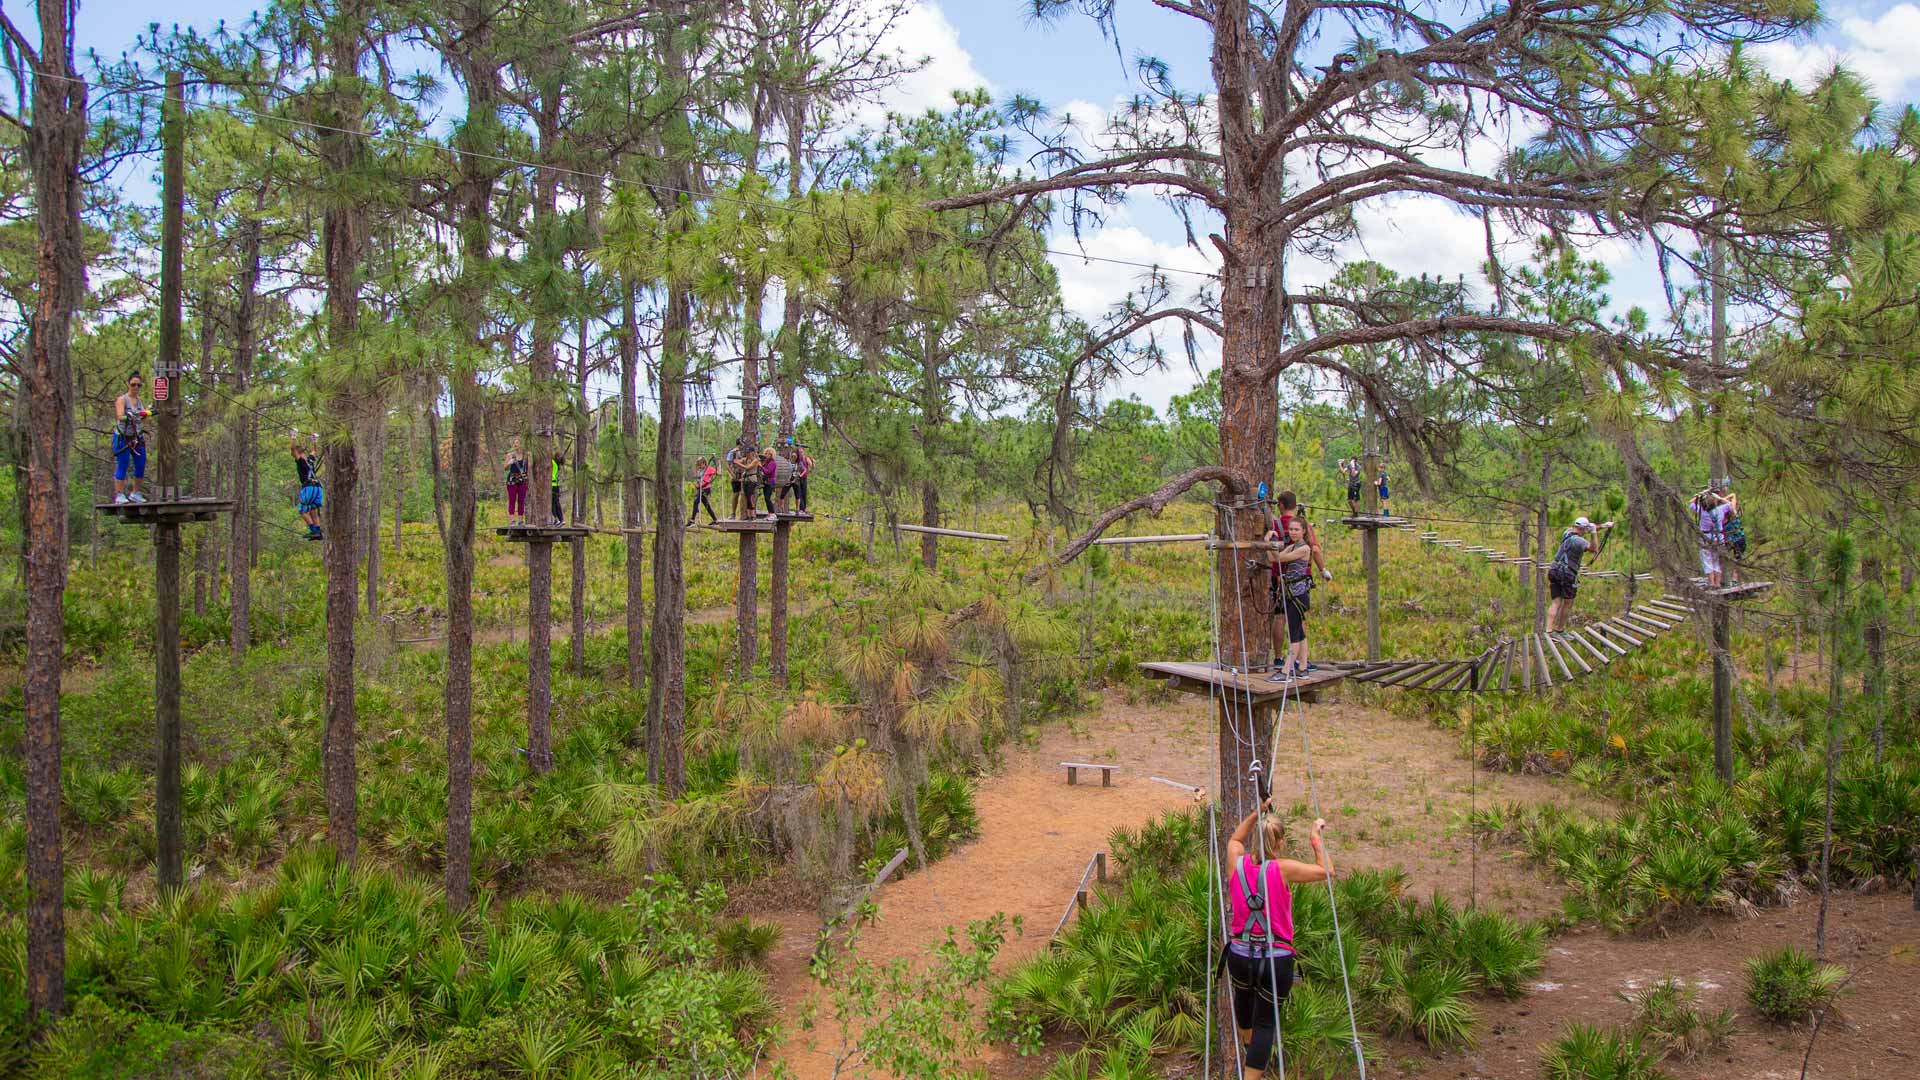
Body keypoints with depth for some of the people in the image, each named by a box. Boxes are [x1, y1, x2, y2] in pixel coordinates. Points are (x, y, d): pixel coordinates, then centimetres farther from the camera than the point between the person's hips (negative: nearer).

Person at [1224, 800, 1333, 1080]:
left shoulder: (1238, 863, -6)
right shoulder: (1283, 869, -17)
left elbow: (1235, 839, 18)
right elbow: (1326, 870, -4)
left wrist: (1257, 813, 12)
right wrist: (1316, 838, 6)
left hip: (1240, 955, 4)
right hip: (1276, 959, -4)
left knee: (1244, 994, 34)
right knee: (1266, 1020, 7)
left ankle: (1248, 1046, 57)